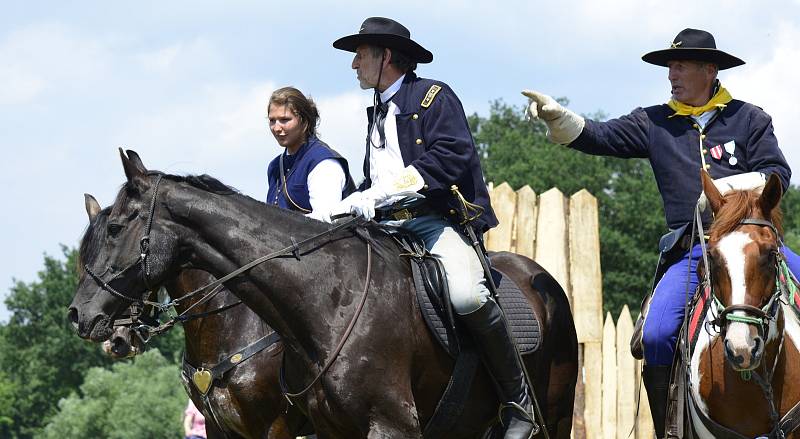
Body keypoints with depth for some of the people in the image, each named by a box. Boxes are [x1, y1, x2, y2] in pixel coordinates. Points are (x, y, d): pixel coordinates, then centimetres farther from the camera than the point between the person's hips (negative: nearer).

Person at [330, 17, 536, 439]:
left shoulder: (434, 96, 2)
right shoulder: (376, 114, 27)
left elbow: (451, 156, -14)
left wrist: (382, 193, -21)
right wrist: (351, 204, 9)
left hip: (438, 221, -8)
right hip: (389, 229, 8)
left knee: (466, 295, -33)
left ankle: (518, 400, -19)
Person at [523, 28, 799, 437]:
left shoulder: (748, 118, 8)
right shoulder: (654, 123, 12)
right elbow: (599, 138, 3)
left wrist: (727, 188, -13)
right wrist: (556, 116, -14)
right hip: (693, 252, 1)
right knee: (656, 336, -17)